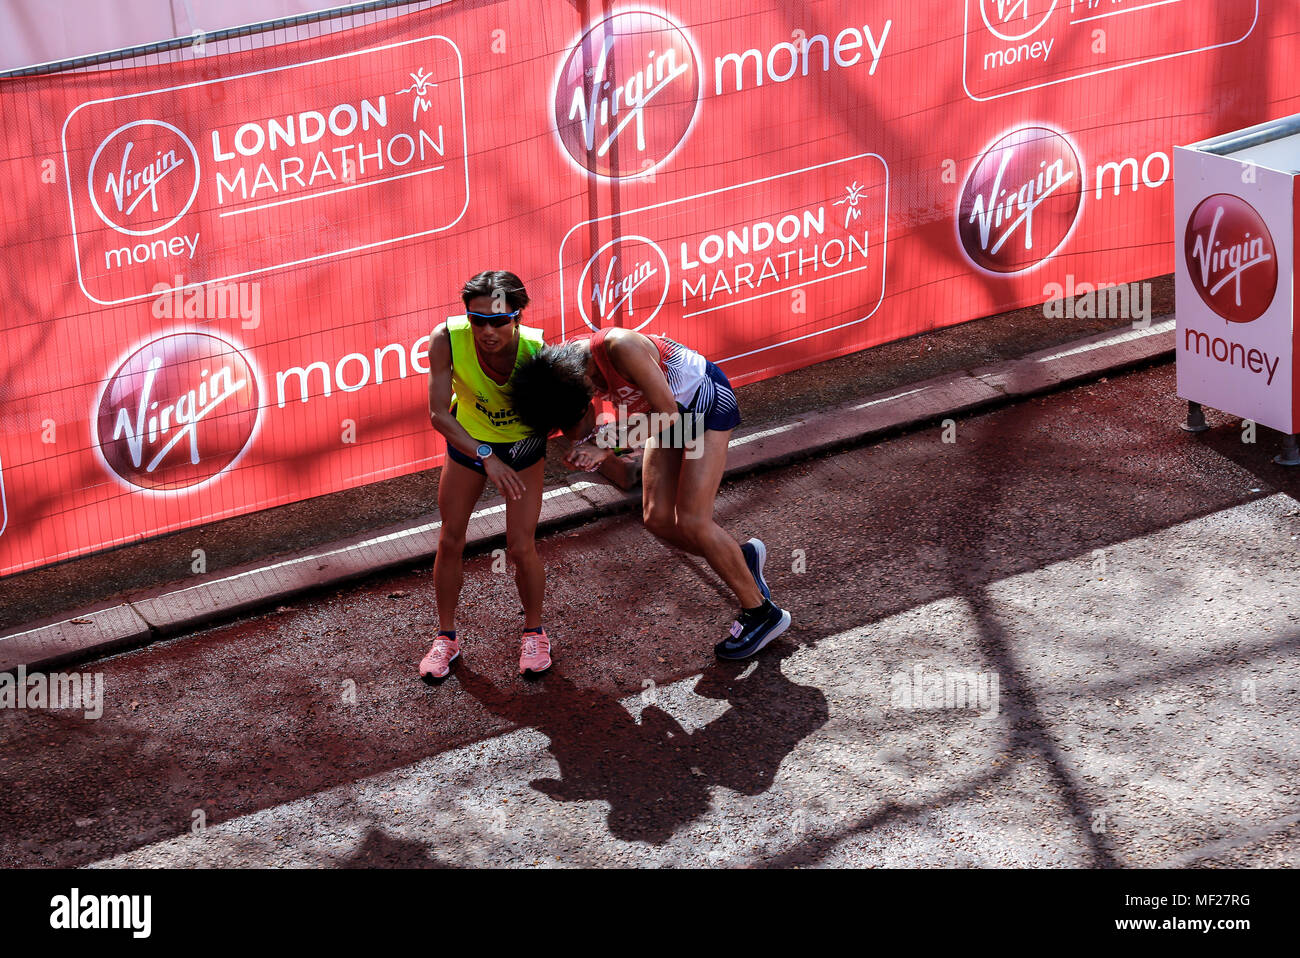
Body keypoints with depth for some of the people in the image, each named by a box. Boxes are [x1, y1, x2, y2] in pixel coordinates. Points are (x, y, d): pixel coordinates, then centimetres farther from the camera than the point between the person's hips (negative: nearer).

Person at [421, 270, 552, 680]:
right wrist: (485, 457, -33)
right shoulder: (447, 339, -33)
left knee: (521, 547, -3)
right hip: (468, 441, 2)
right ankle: (446, 636, 28)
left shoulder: (538, 349, -36)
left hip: (523, 445, -1)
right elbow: (438, 413, -27)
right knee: (450, 542, 7)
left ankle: (534, 633, 24)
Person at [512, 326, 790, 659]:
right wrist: (586, 447, -27)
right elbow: (578, 429, -4)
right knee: (658, 519, 1)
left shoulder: (621, 348, -37)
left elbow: (666, 412, -29)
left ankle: (762, 613, 2)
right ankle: (743, 557, 24)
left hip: (707, 401, -8)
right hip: (670, 411, 8)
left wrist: (607, 444, -28)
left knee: (692, 522, -11)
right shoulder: (563, 363, -14)